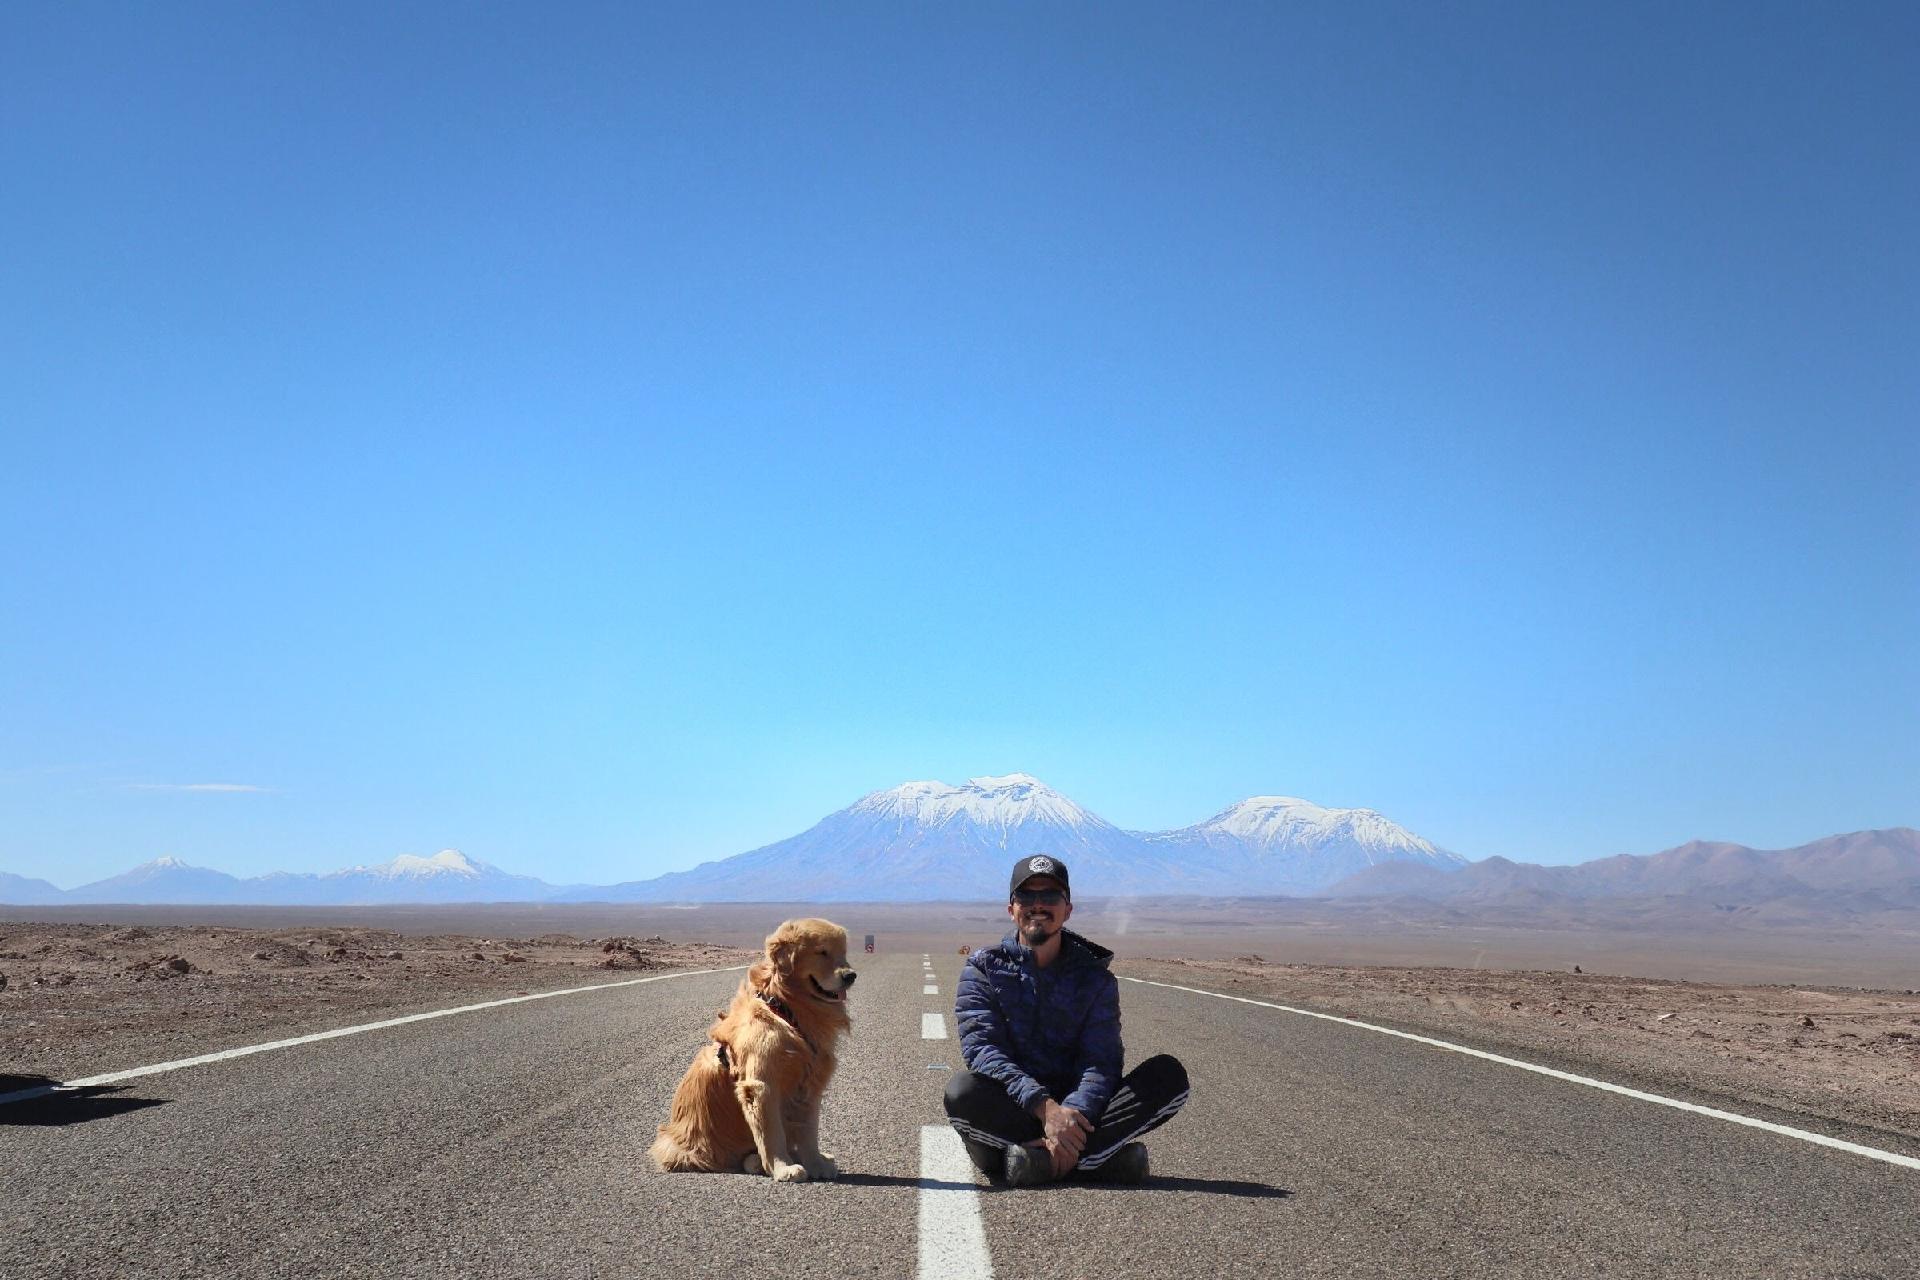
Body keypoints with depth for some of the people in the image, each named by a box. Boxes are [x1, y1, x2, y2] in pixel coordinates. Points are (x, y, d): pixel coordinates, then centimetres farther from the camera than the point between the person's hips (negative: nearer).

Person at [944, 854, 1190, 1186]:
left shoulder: (1095, 977, 8)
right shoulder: (983, 969, 4)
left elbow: (1100, 1062, -6)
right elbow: (982, 1048, -11)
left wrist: (1073, 1114, -28)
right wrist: (1044, 1107, -27)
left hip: (1077, 1110, 2)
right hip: (1009, 1109, -2)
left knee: (1169, 1075, -19)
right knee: (963, 1091, -35)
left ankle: (1041, 1159, -30)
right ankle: (1109, 1155, -30)